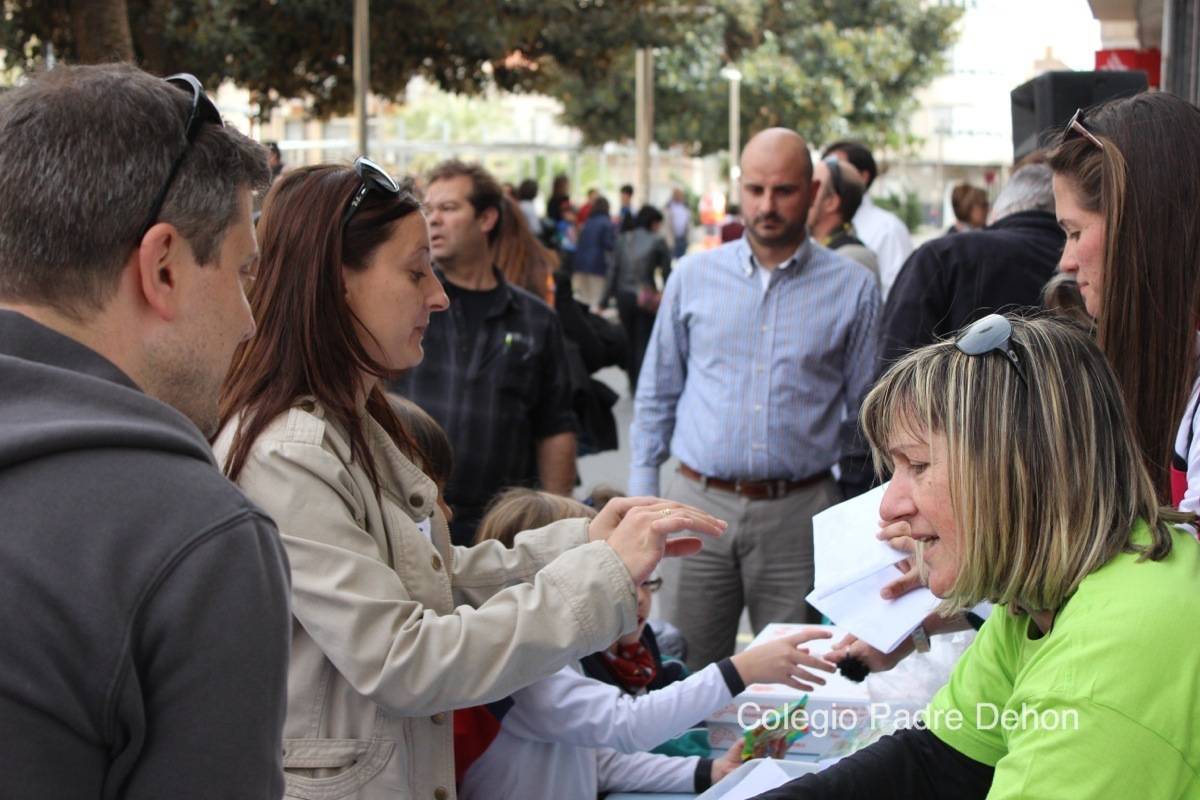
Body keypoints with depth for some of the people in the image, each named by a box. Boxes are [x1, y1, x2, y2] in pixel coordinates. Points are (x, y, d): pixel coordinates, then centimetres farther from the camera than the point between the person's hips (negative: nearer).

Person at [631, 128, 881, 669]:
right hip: (700, 503, 1)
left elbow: (867, 411, 7)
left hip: (800, 514, -1)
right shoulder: (692, 278, 7)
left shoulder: (852, 289, 3)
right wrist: (640, 498, 7)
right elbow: (657, 395, 13)